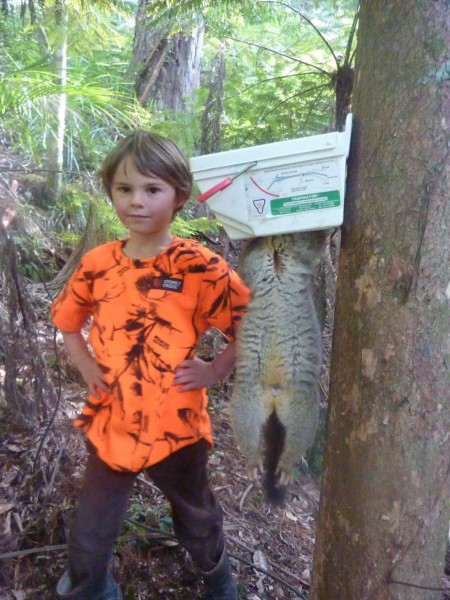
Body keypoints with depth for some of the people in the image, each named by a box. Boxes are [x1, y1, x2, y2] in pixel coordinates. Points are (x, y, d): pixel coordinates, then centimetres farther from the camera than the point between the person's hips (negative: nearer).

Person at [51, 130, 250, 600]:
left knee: (197, 522, 25)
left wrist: (214, 371, -15)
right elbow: (67, 322, 12)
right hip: (111, 425, 2)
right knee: (88, 539, 15)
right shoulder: (96, 264, -5)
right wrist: (87, 368, -1)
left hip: (177, 426, -2)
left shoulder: (200, 267, -16)